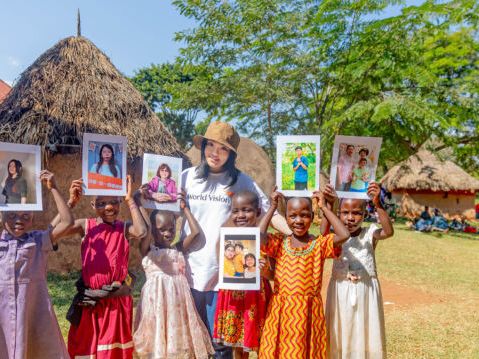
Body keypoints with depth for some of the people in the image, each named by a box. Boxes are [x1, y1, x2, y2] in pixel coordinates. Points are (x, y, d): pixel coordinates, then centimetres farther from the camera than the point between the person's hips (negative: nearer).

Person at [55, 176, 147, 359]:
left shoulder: (124, 228, -3)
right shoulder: (86, 225, -2)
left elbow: (141, 232, -25)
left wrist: (131, 200, -20)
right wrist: (71, 202, -21)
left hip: (117, 299, 0)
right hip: (89, 298, 0)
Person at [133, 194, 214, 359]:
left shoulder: (178, 249, 12)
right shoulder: (148, 250, 1)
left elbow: (196, 232, 8)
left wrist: (184, 208, 13)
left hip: (178, 297, 4)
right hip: (157, 298, -4)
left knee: (179, 338, 8)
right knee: (157, 336, 1)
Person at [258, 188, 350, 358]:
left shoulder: (320, 243, -2)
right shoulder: (280, 242, 2)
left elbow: (344, 235, -19)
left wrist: (324, 207, -10)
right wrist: (272, 208, -7)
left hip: (308, 311, -1)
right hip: (280, 310, 1)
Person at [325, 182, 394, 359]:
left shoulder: (370, 233, -6)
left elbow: (388, 231, -25)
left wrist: (378, 204, -35)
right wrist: (328, 206, -32)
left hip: (366, 291, 0)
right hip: (340, 292, 0)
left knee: (366, 333, 11)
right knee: (339, 336, 11)